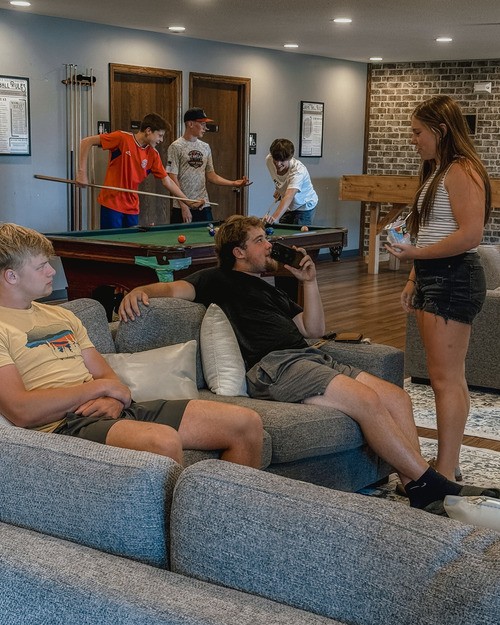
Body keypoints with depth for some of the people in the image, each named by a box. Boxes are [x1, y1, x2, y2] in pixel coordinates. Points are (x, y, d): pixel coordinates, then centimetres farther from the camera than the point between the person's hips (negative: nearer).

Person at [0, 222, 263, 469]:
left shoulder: (61, 315, 23)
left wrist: (113, 399, -5)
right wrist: (100, 387, -8)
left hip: (114, 410, 8)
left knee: (248, 424, -3)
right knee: (164, 441, -40)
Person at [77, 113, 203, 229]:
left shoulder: (153, 155, 5)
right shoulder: (122, 138, -11)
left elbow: (167, 181, 11)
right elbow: (87, 142, -9)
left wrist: (188, 200, 6)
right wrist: (82, 172, -13)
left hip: (132, 208, 6)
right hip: (112, 204, -6)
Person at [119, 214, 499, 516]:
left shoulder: (269, 290, 34)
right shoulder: (219, 281, 13)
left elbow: (314, 329, 29)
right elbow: (176, 289, -2)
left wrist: (309, 281, 19)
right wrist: (140, 290, -23)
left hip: (310, 358, 9)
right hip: (273, 366, -9)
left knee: (397, 397, -9)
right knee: (367, 400, -25)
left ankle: (420, 494, -17)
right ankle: (437, 486, -21)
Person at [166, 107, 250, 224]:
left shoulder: (205, 147, 12)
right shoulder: (176, 147, -6)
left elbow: (211, 175, 15)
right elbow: (173, 179, -10)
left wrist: (234, 183, 1)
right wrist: (183, 206, -16)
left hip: (204, 207, 6)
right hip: (182, 209, -6)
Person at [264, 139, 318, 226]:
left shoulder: (298, 171, -38)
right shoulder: (269, 160, -18)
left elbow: (289, 197, -54)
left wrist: (274, 217, -68)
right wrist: (278, 189, 0)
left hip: (304, 206, -6)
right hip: (288, 206, 6)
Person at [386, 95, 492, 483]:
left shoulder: (462, 171, -13)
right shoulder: (437, 173, 18)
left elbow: (470, 235, -22)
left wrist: (414, 253, -18)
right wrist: (414, 278, 17)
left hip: (454, 278, -10)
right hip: (434, 277, 10)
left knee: (446, 378, -9)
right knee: (450, 377, 12)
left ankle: (445, 474, -5)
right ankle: (450, 464, 19)